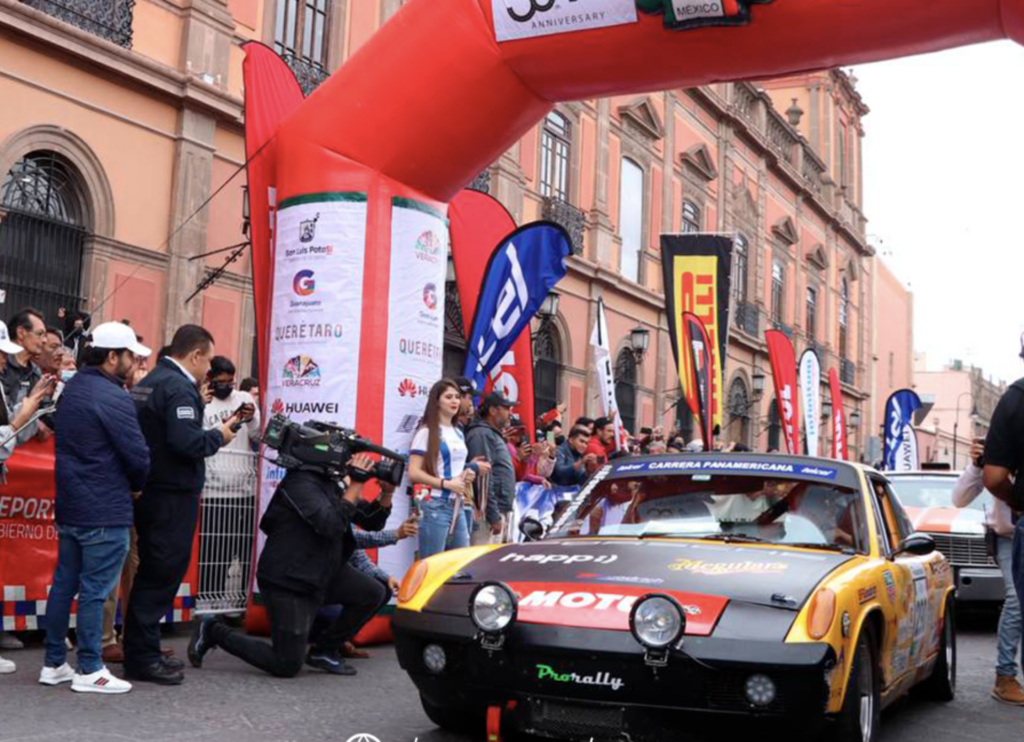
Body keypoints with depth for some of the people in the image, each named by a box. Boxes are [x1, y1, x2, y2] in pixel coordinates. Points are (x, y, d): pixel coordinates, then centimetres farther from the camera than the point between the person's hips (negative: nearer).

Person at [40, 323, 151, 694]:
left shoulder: (71, 389, 11)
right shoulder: (113, 397, -17)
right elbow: (138, 456, -17)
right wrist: (136, 486, 3)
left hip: (70, 506, 9)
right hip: (105, 512, -9)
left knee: (64, 584, 13)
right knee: (95, 591, -2)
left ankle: (54, 663, 20)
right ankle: (90, 670, 4)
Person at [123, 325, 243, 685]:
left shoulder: (148, 381, 14)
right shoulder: (179, 387, -16)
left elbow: (161, 434, 13)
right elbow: (187, 441, -26)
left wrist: (210, 431, 11)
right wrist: (219, 436, -9)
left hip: (150, 491, 10)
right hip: (173, 495, -10)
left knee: (151, 573, 16)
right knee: (162, 574, -2)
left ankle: (141, 651, 24)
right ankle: (142, 658, 4)